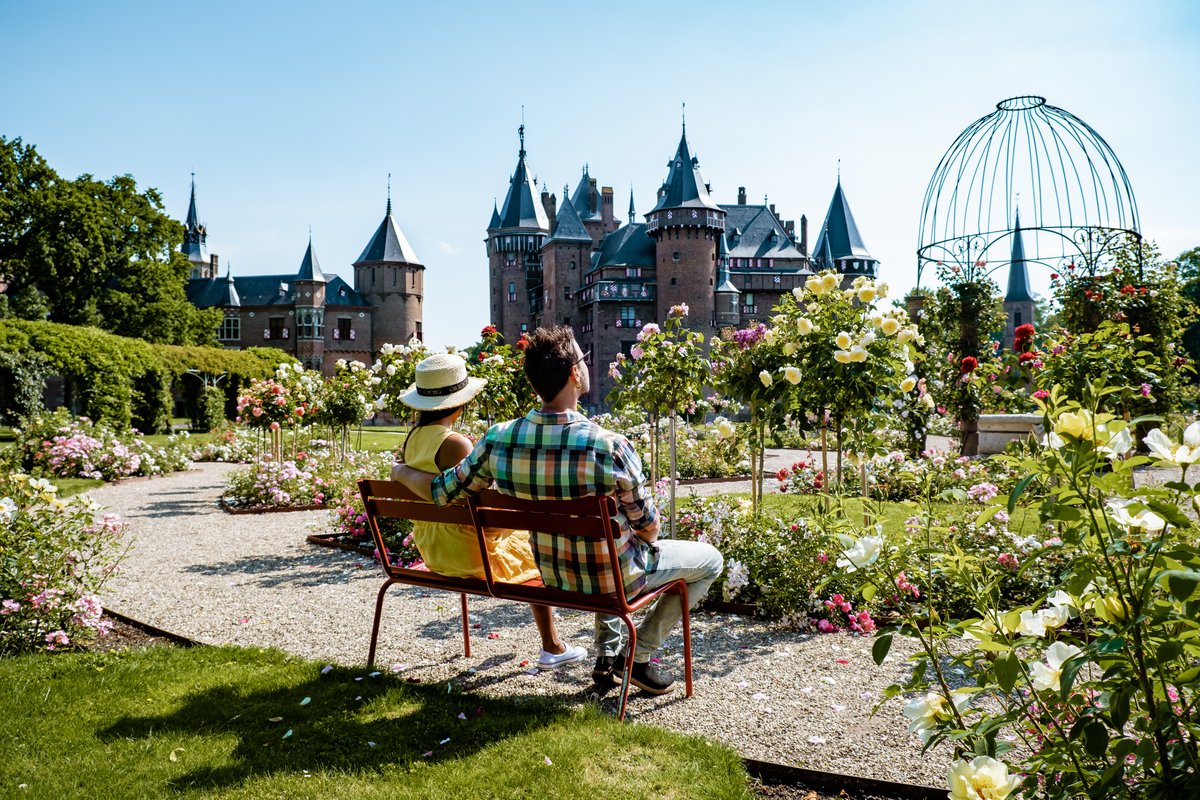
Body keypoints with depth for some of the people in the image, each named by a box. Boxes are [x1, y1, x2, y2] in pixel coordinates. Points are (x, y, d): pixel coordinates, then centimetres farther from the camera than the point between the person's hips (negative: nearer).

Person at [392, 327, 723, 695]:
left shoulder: (499, 440, -18)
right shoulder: (611, 448, -30)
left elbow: (440, 491, -5)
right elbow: (647, 529, -16)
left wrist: (401, 470, 17)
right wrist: (648, 529, 9)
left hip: (555, 578, 6)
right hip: (614, 581, -5)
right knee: (711, 559, 17)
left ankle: (607, 653, 34)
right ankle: (638, 657, 15)